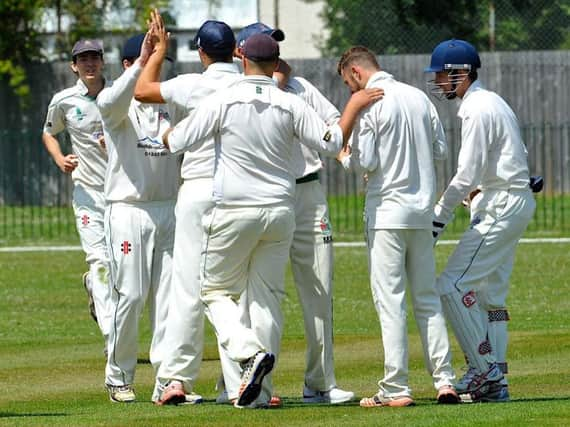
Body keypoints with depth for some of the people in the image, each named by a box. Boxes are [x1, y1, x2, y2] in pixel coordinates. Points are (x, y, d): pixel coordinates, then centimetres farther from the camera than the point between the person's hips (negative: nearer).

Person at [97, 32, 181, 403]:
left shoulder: (169, 105, 14)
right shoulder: (117, 104, -2)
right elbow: (112, 103, -27)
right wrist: (142, 64, -35)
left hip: (169, 211, 5)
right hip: (128, 209, -5)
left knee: (169, 295, 0)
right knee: (130, 295, -6)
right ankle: (119, 378, 6)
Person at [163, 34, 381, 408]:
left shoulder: (223, 101, -8)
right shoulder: (290, 105, -2)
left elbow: (176, 141, -6)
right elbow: (331, 142, -1)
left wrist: (169, 130, 17)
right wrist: (354, 106, 10)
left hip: (235, 211, -3)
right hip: (280, 213, 3)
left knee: (217, 291, 8)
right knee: (268, 295, 9)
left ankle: (249, 352, -16)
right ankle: (261, 370, 5)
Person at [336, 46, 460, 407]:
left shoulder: (369, 104, -11)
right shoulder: (419, 97, 9)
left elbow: (365, 161, -15)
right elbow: (441, 149, 12)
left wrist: (344, 157, 6)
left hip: (387, 212, -6)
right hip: (422, 212, 6)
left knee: (390, 298, -4)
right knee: (427, 298, 12)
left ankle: (396, 388, -7)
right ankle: (445, 381, 7)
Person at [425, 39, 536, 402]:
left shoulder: (477, 109, -15)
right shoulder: (493, 103, 17)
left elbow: (468, 174, -18)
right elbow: (520, 154, 23)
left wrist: (440, 216, -13)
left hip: (500, 207, -11)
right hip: (515, 203, 11)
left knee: (453, 286, -12)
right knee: (491, 293, 12)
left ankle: (484, 368, -12)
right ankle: (495, 381, 12)